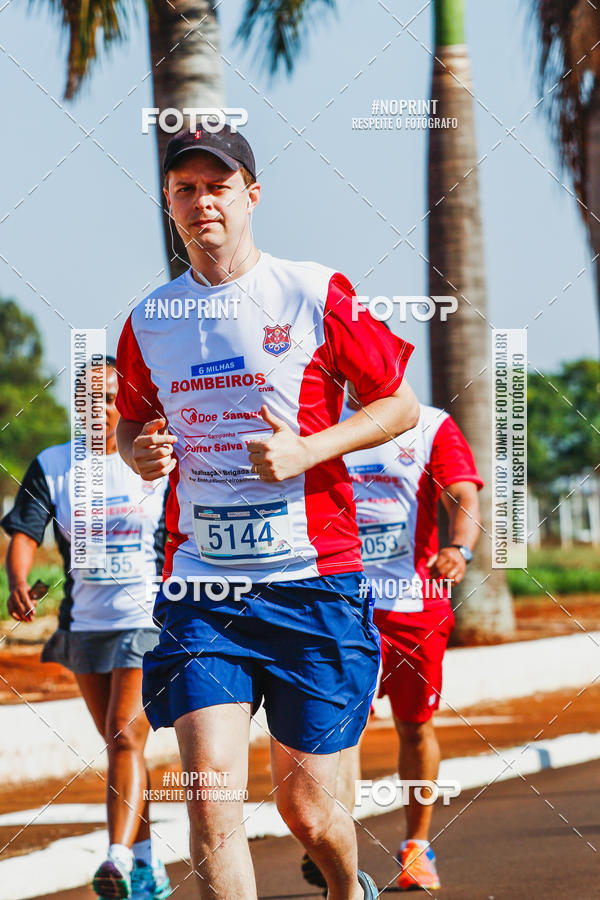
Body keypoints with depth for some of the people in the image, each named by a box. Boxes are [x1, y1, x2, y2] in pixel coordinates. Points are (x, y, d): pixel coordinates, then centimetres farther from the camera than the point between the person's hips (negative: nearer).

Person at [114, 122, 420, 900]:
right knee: (211, 786, -15)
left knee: (306, 808, 6)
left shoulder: (315, 296, -2)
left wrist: (306, 450, -11)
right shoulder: (150, 320, 8)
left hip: (313, 582, -2)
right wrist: (141, 453, -1)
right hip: (199, 587, 2)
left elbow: (401, 405, 4)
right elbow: (132, 426, 24)